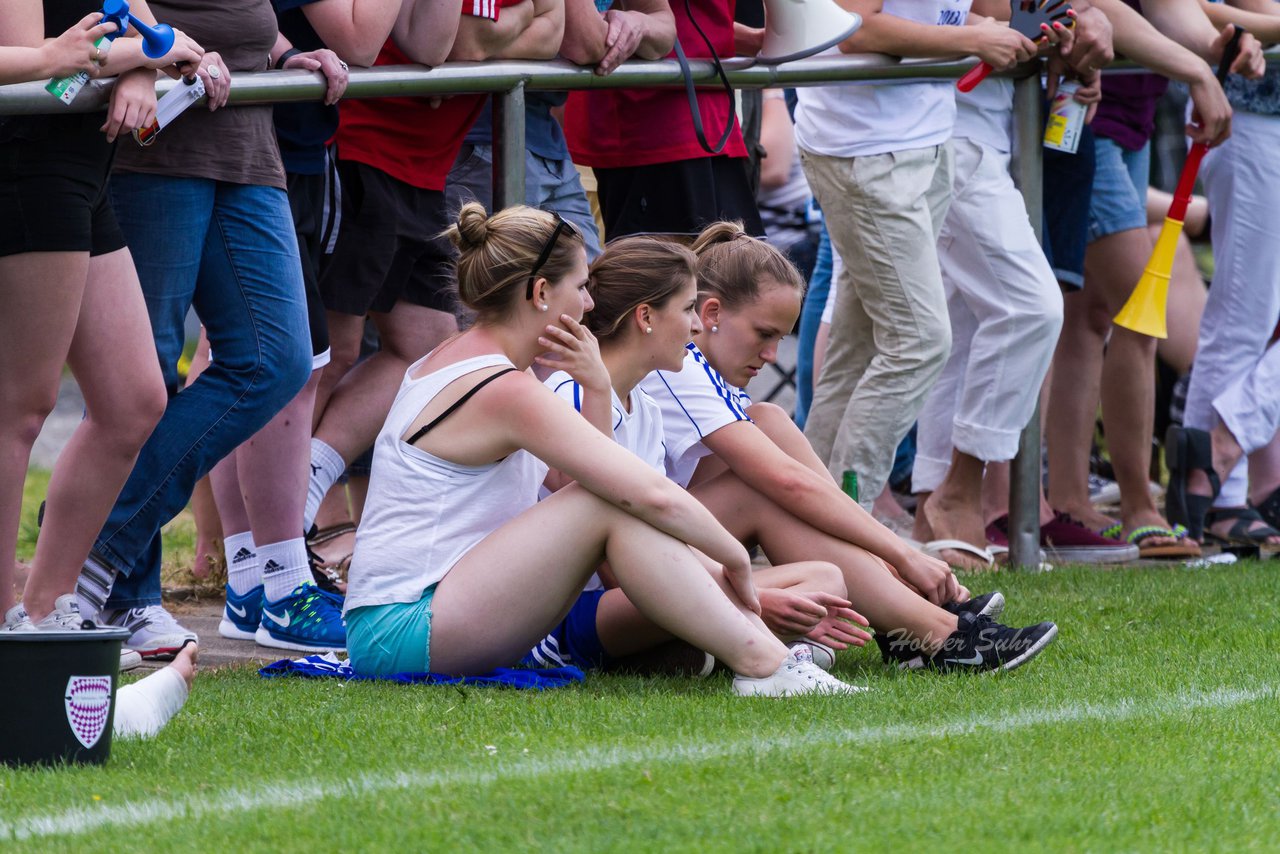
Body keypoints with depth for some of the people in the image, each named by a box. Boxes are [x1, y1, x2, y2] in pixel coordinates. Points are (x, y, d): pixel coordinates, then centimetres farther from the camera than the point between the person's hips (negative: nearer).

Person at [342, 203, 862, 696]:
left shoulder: (451, 359, 15)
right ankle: (761, 664, -19)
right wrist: (734, 558, -8)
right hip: (404, 633, -10)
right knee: (607, 506, -20)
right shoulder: (507, 392, -16)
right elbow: (654, 495, -20)